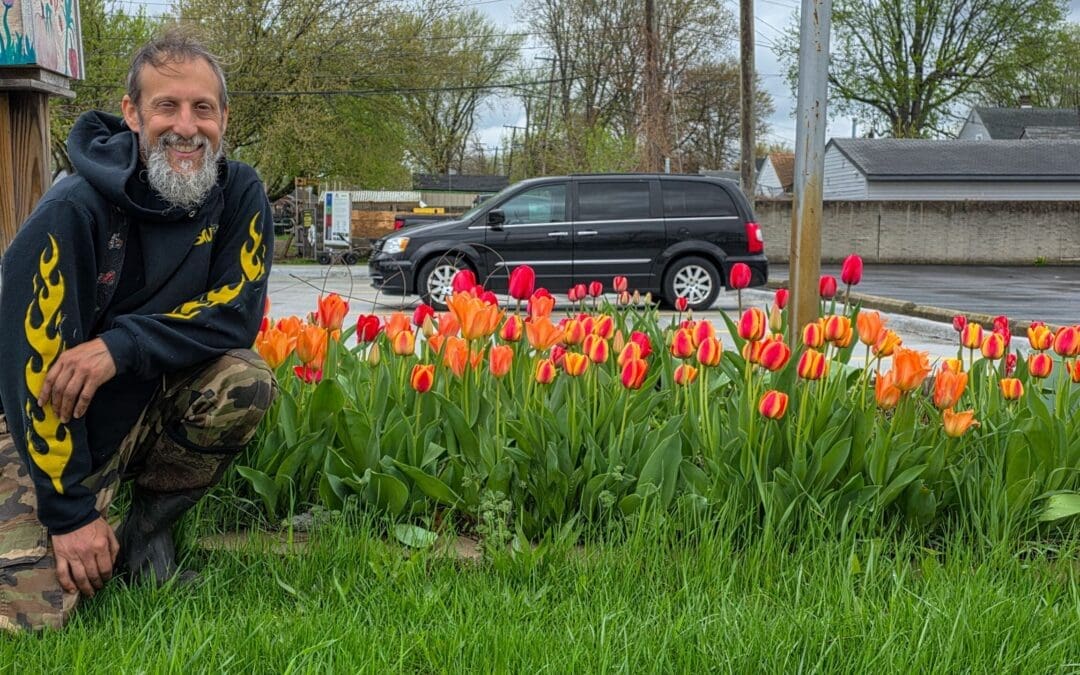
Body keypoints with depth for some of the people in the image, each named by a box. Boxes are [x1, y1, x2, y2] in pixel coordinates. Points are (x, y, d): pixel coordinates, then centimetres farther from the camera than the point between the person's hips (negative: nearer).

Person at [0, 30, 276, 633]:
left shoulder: (240, 194, -8)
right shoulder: (73, 212, -21)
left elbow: (238, 315, -13)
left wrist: (121, 345, -28)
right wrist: (71, 510, -20)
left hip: (160, 404, 4)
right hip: (57, 426, -3)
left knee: (247, 383, -27)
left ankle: (149, 529, -4)